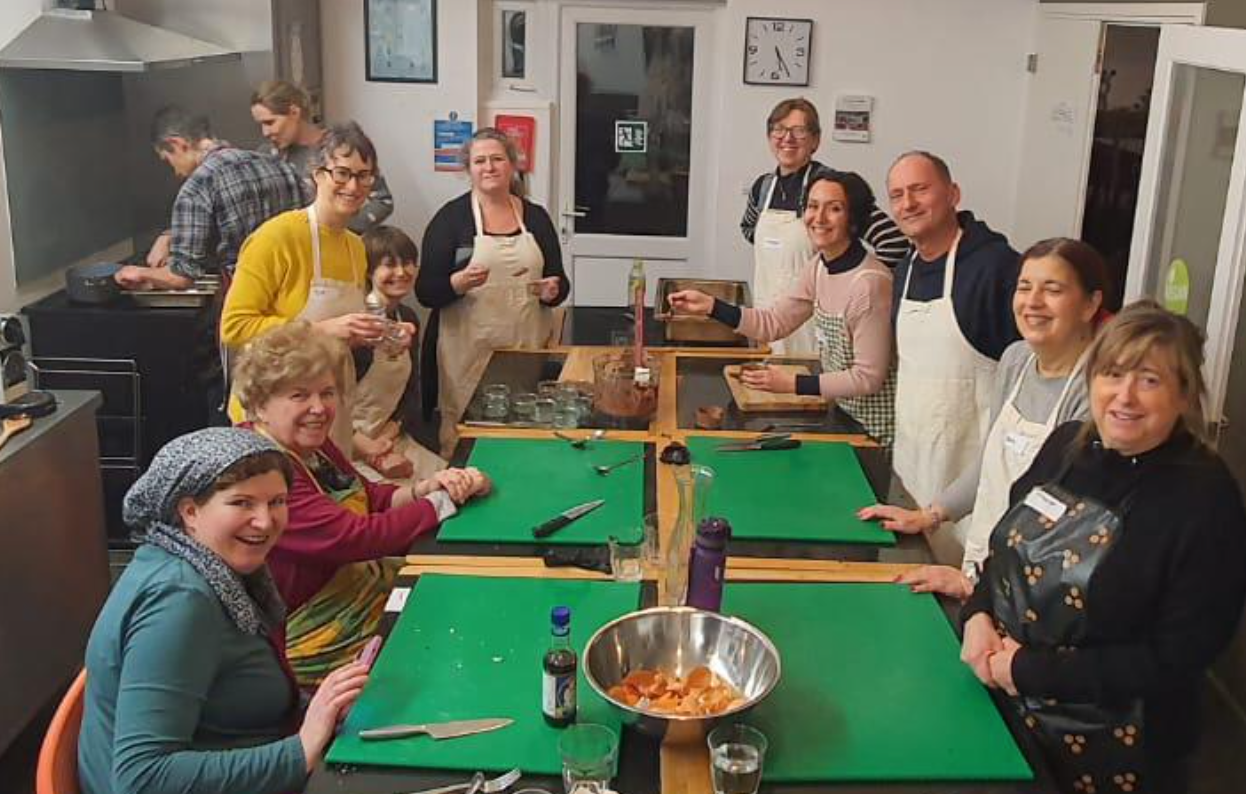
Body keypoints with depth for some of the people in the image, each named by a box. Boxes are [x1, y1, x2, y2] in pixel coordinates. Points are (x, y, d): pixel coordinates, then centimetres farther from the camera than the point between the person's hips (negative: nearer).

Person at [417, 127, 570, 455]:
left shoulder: (536, 217, 10)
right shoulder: (451, 217, 1)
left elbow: (559, 282, 17)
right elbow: (425, 291, -2)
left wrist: (553, 291, -5)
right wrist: (459, 283, -21)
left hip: (527, 349, 3)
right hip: (467, 352, -3)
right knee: (463, 436, -6)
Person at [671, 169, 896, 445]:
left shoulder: (870, 282, -26)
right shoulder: (818, 266, 0)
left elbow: (868, 378, -24)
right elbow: (772, 323, 2)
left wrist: (794, 384, -22)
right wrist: (710, 306, -8)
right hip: (840, 412, 7)